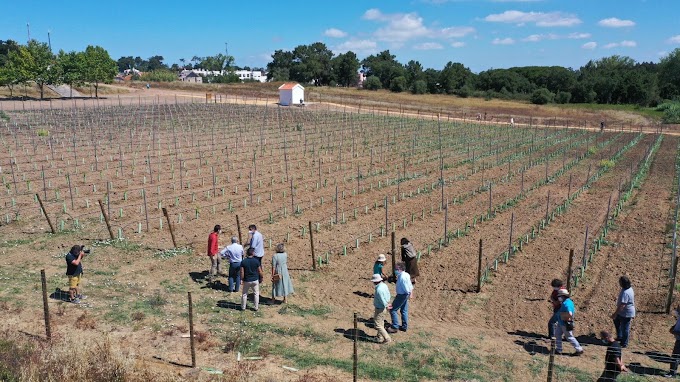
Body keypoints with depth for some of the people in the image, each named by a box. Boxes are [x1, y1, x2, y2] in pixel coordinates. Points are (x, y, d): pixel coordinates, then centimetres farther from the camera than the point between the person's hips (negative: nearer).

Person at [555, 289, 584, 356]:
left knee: (570, 337, 4)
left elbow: (570, 314, -38)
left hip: (566, 324, -10)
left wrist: (562, 314, -23)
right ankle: (558, 350, 19)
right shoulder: (568, 301, 8)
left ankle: (579, 350, 18)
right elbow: (574, 310, 22)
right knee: (557, 335, 12)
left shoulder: (566, 303, -25)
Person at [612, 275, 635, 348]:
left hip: (626, 313, -11)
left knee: (624, 328, 6)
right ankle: (619, 337, 40)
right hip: (623, 312, 11)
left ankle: (624, 343, 23)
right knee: (616, 320, 27)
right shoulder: (629, 288, -1)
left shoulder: (625, 293, -33)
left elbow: (622, 305, -34)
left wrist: (615, 313, -28)